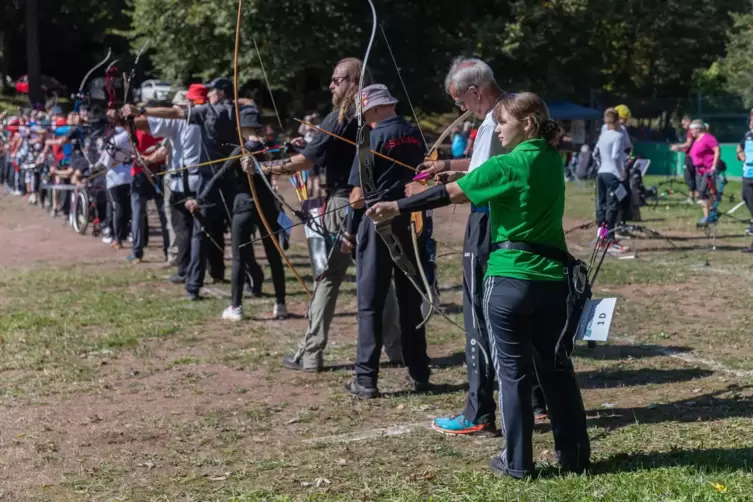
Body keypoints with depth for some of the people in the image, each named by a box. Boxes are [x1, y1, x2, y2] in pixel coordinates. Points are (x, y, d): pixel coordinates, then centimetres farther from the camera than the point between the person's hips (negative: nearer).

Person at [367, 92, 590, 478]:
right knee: (557, 368, 14)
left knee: (513, 373, 4)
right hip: (552, 279, 6)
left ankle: (517, 461, 10)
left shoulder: (508, 165, -11)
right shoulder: (550, 160, 10)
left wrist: (396, 207, -6)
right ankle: (574, 455, 19)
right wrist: (458, 172, 18)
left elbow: (448, 194, -11)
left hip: (510, 280, -6)